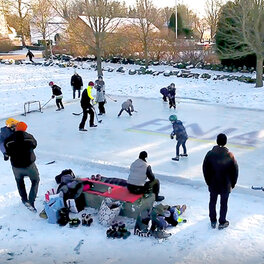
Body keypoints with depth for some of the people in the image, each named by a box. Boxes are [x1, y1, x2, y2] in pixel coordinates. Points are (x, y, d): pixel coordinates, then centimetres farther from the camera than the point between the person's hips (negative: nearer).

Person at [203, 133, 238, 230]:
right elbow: (235, 170, -8)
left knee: (212, 202, 19)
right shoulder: (230, 155, -17)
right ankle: (222, 223, 29)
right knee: (223, 204, 16)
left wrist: (208, 182, 11)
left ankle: (213, 221, 33)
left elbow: (205, 169, -5)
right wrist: (232, 184, 7)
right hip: (226, 185, -1)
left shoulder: (210, 154, -15)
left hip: (213, 185, 1)